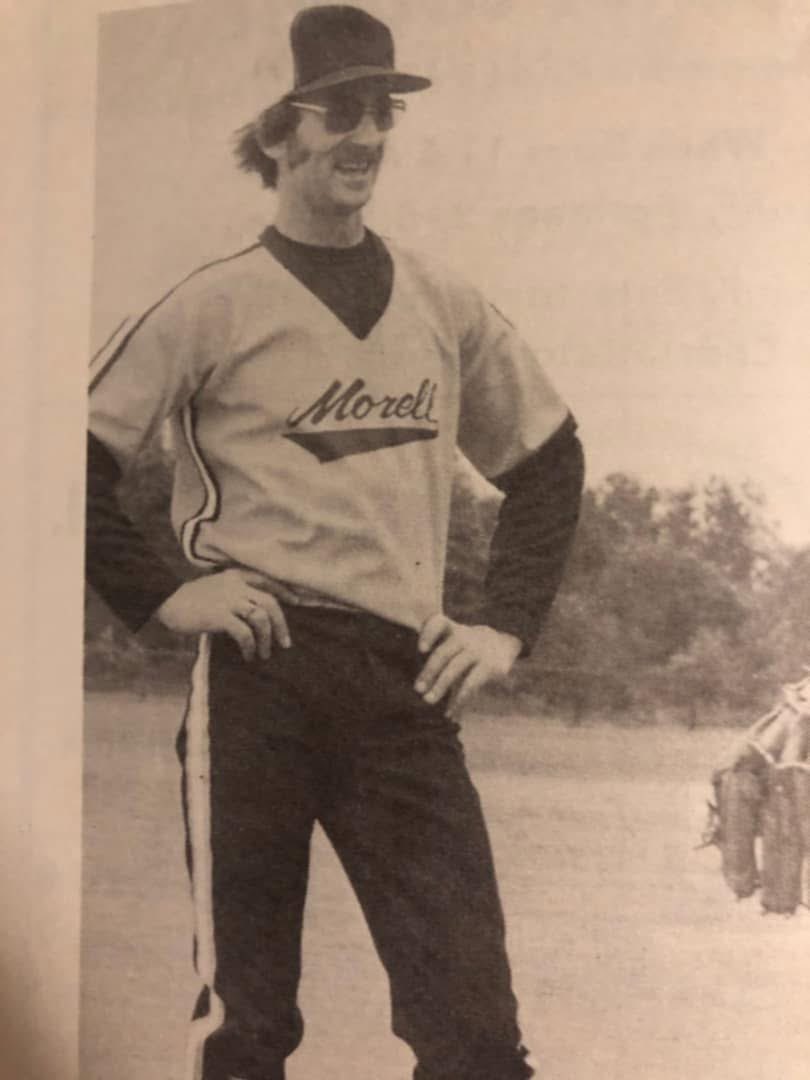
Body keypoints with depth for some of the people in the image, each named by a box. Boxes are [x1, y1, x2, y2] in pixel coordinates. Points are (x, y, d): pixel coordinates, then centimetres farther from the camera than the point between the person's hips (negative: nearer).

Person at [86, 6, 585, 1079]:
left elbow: (548, 459, 19)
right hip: (259, 673, -2)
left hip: (409, 680, 3)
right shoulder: (217, 303, 0)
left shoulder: (445, 304, 11)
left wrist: (508, 624, 10)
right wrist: (164, 594, -6)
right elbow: (79, 458, -1)